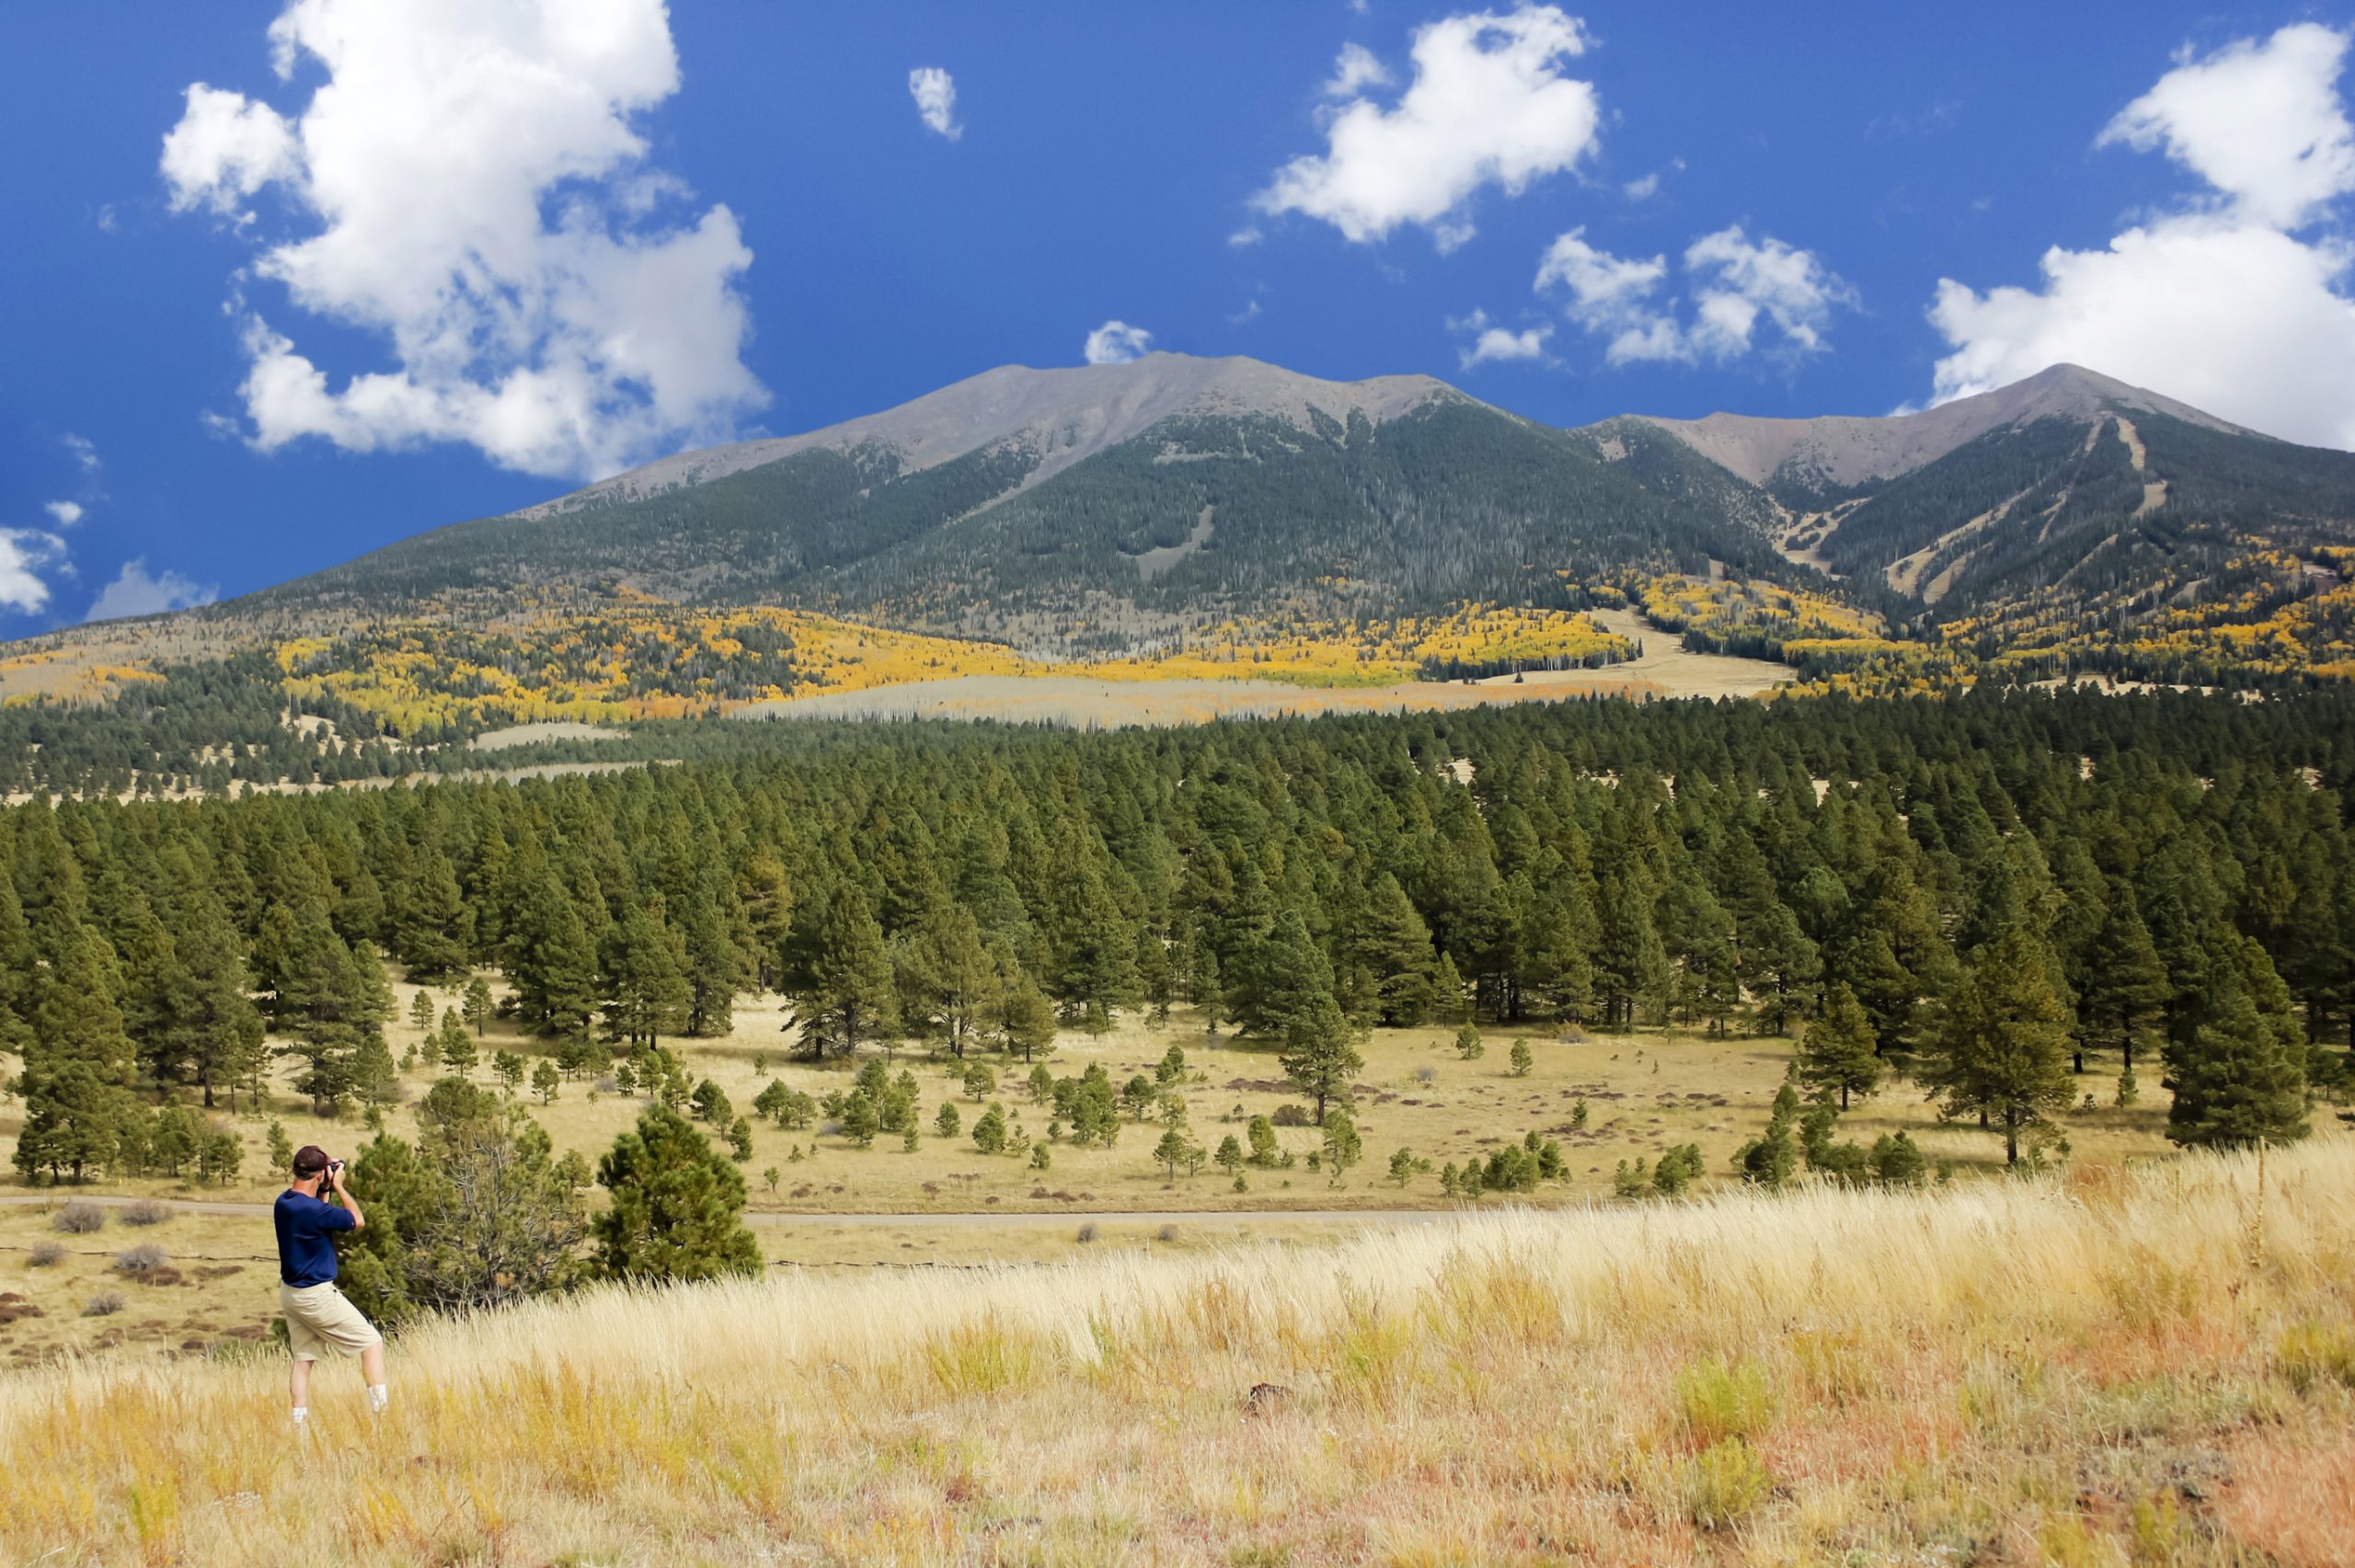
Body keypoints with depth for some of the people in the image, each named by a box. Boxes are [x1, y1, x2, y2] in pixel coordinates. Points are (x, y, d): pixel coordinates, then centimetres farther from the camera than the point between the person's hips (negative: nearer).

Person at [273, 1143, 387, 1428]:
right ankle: (380, 1414, -2)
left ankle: (300, 1426, 15)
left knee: (303, 1358, 14)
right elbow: (357, 1220, -11)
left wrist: (325, 1190, 11)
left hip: (290, 1292, 9)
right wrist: (338, 1186, -6)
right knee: (372, 1342, 1)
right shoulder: (314, 1210, -26)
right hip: (316, 1295, -9)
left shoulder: (283, 1202, 2)